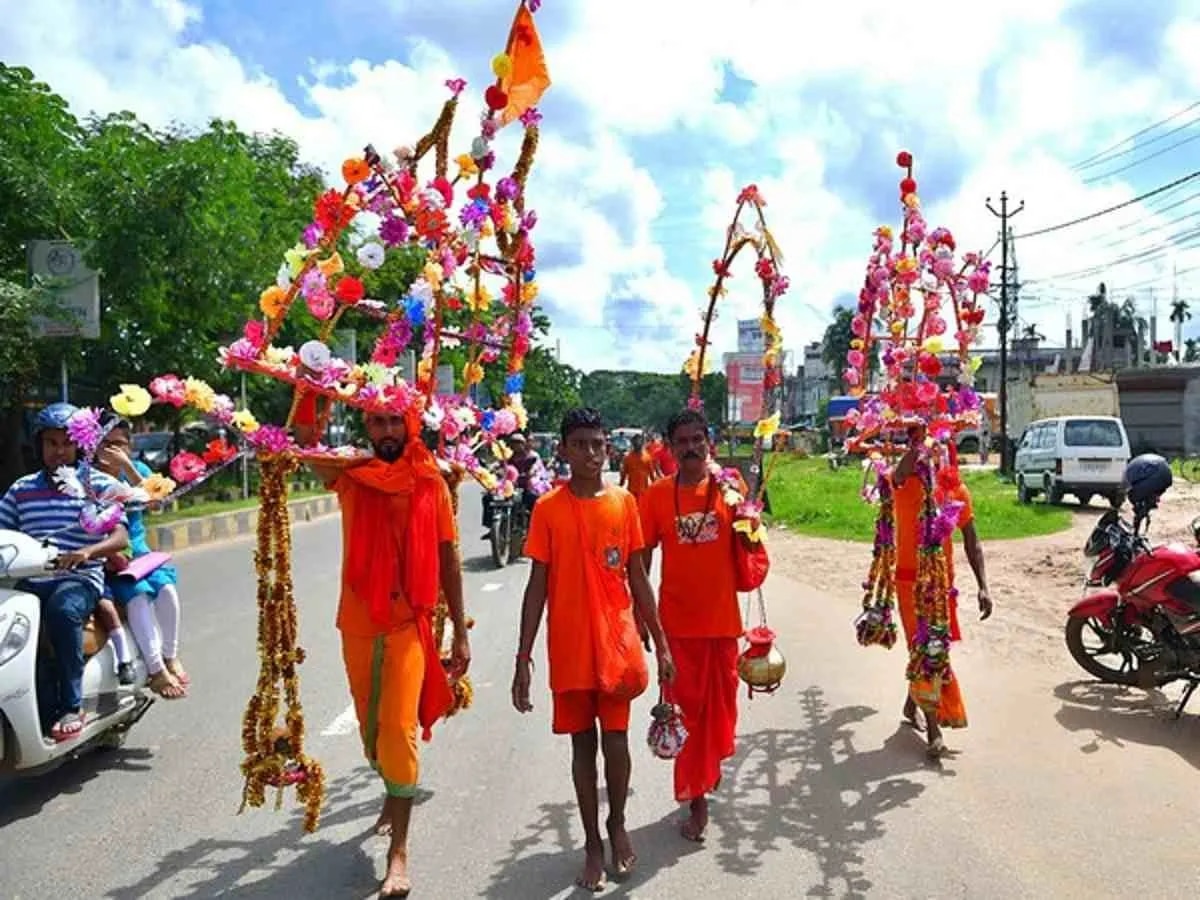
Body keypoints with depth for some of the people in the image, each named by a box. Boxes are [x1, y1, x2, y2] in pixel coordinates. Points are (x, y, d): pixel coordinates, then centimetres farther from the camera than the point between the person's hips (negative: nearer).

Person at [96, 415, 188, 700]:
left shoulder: (138, 469, 5)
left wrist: (126, 466, -23)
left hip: (136, 551, 3)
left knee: (165, 586, -23)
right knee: (137, 594, -27)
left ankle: (170, 657, -5)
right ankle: (156, 670, -25)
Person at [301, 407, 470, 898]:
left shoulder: (431, 483, -3)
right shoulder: (349, 475, -1)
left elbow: (447, 559, 1)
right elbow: (304, 437, -19)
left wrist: (460, 632, 1)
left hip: (409, 623, -2)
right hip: (358, 622, 3)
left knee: (399, 728, -7)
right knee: (371, 725, 18)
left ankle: (399, 850, 3)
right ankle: (395, 794, 45)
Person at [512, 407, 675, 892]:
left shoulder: (624, 502, 1)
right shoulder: (548, 508, -5)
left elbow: (638, 578, 6)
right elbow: (537, 586, -3)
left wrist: (661, 644, 6)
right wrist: (523, 658, -5)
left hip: (617, 644, 1)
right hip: (569, 649, -1)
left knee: (616, 741, 7)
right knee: (583, 745, 11)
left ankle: (618, 825, 34)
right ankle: (592, 842, 28)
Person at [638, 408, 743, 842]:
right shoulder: (657, 494, -5)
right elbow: (641, 560, 1)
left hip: (723, 616, 2)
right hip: (677, 621, -1)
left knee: (721, 700, 17)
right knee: (686, 707, 5)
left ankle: (712, 760, 46)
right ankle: (696, 797, 18)